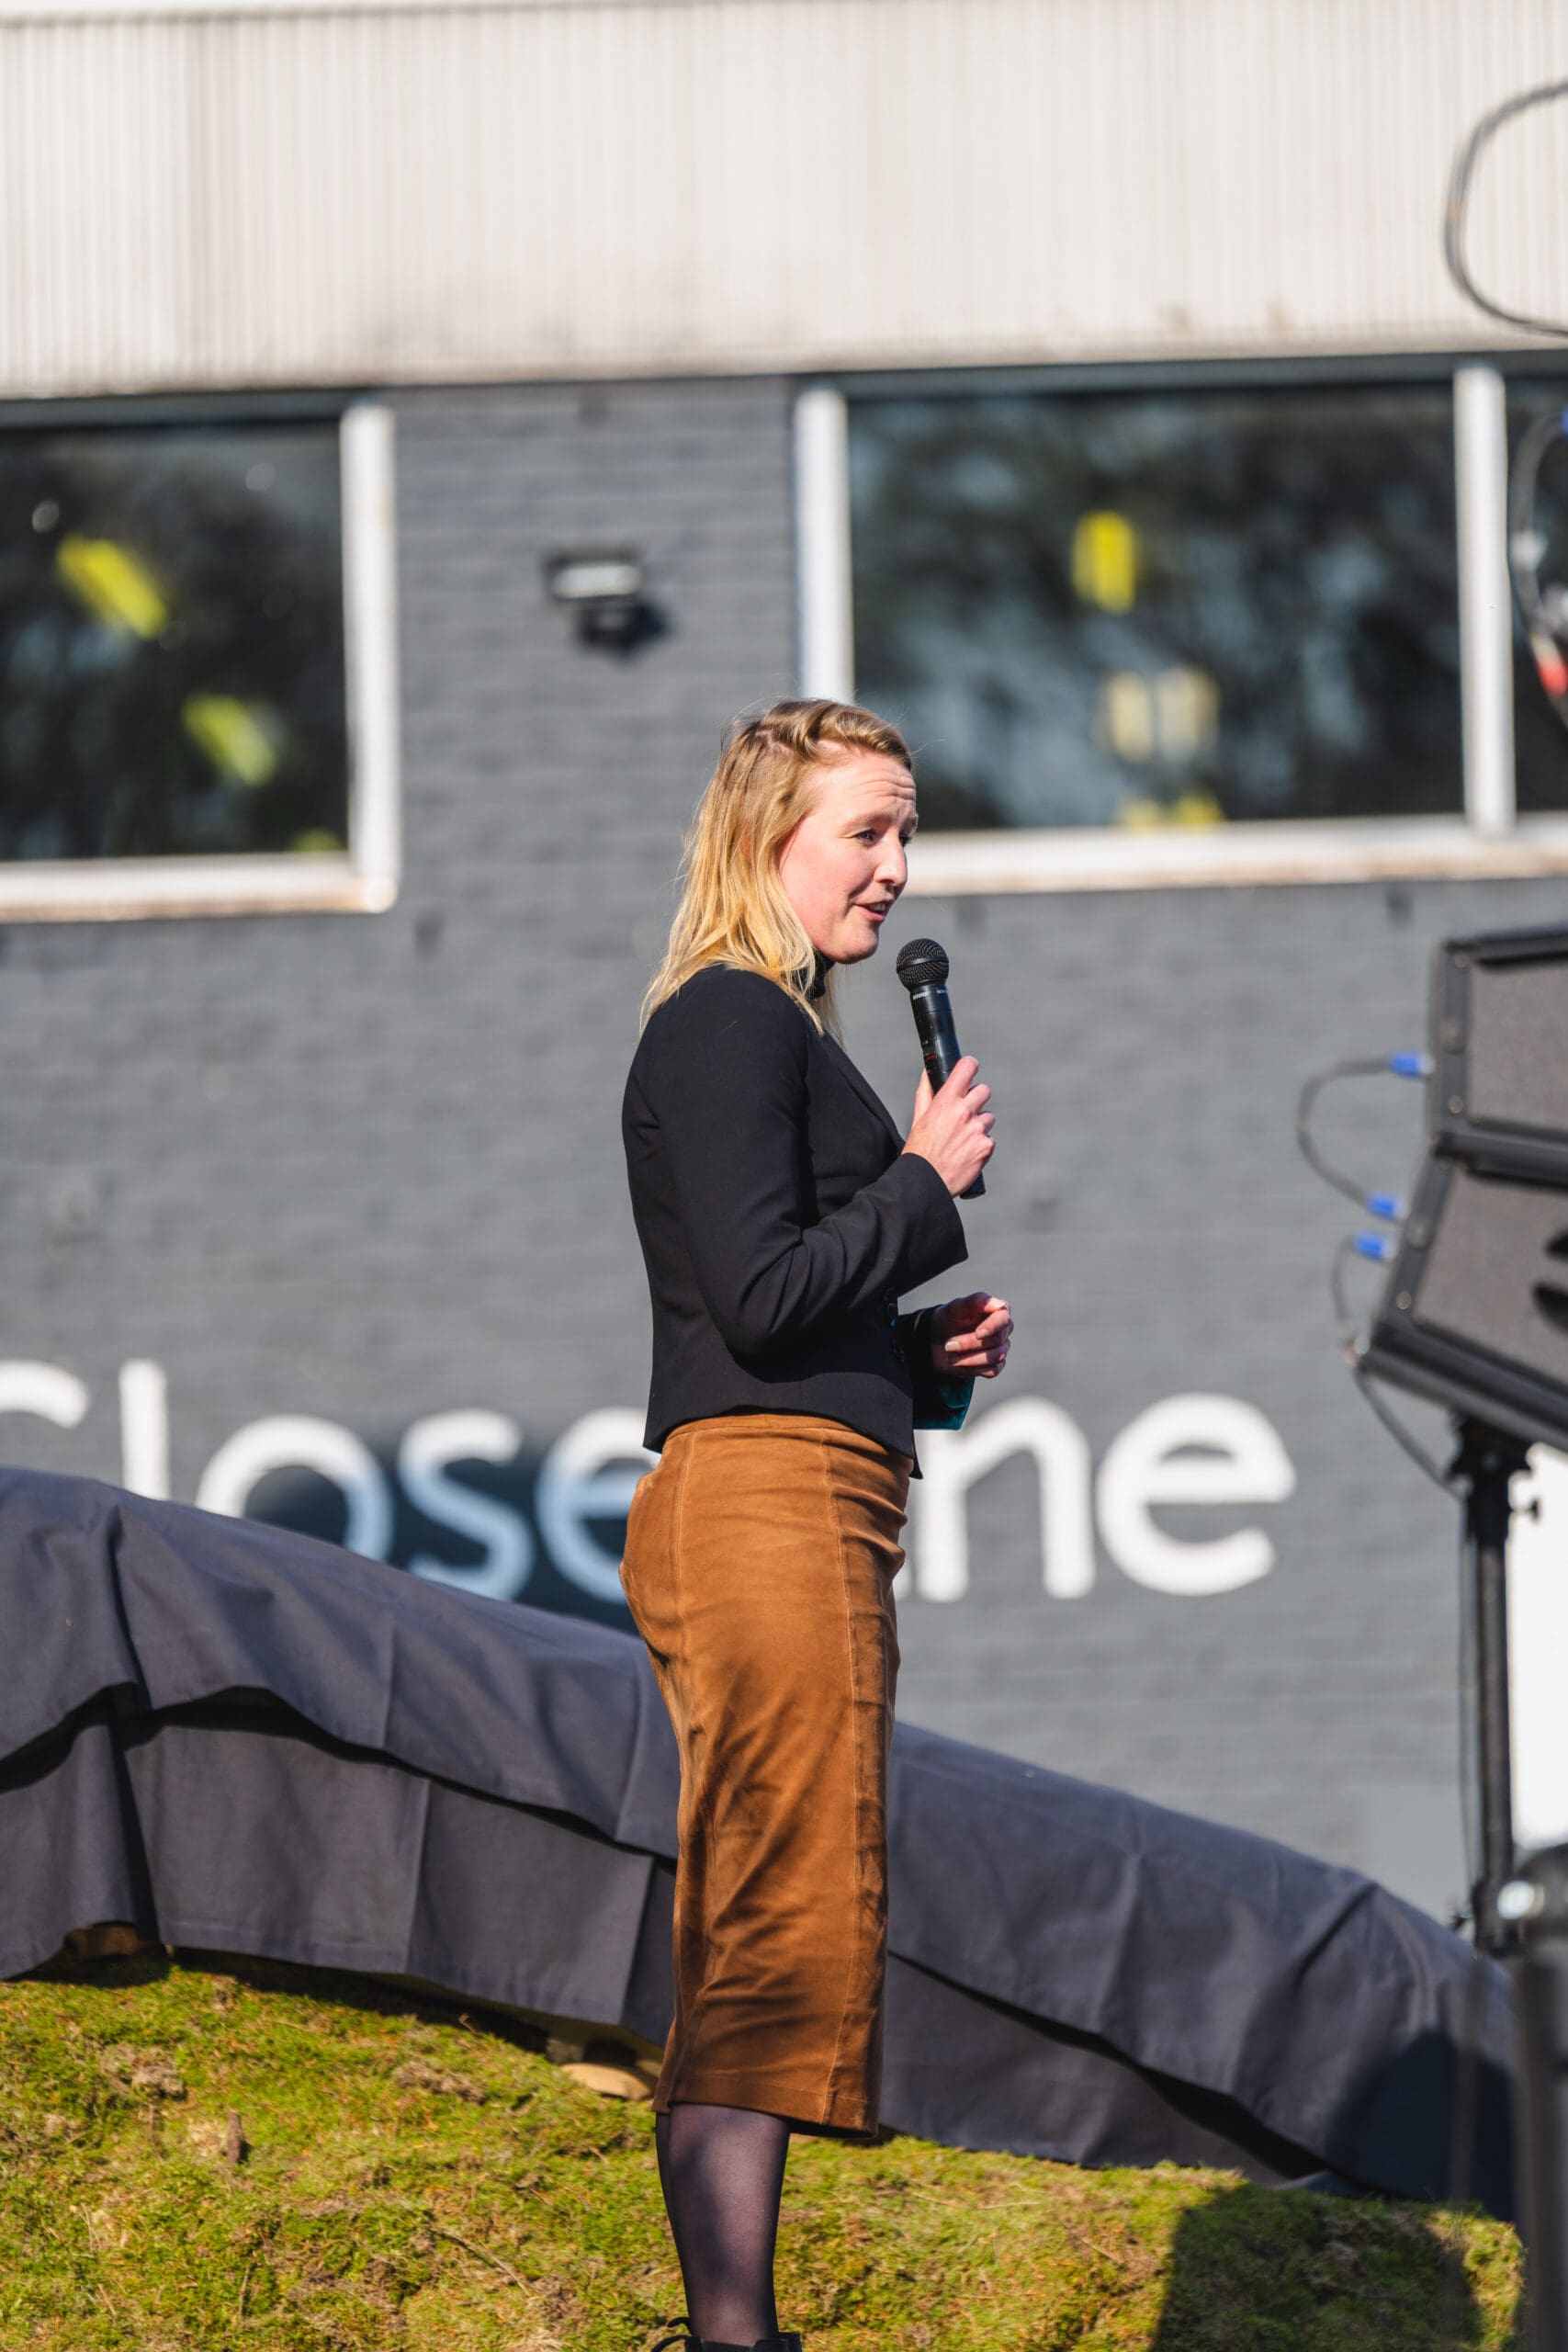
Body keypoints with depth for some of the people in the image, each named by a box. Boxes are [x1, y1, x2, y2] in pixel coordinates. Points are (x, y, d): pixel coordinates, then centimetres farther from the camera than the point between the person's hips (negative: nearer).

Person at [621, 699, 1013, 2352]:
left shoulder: (777, 1031, 23)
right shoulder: (729, 1021, -8)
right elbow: (762, 1294, -16)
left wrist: (933, 1349, 11)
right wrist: (929, 1183, -5)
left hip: (808, 1511, 10)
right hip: (764, 1500, -10)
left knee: (757, 1951, 10)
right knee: (777, 1940, -13)